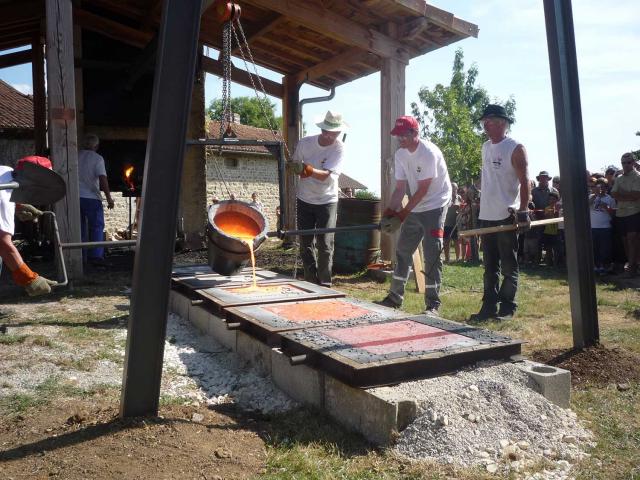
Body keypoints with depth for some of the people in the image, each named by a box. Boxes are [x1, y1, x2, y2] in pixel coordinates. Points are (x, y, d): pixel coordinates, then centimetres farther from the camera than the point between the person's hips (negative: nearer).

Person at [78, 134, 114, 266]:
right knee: (96, 227, 2)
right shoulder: (97, 158, -7)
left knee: (80, 228, 13)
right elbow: (102, 179, -15)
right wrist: (109, 198, -13)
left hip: (75, 197, 5)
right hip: (91, 197, -5)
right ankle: (95, 256, -5)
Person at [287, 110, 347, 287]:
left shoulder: (339, 148, -13)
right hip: (304, 200, 3)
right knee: (306, 244, 7)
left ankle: (324, 284, 5)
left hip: (327, 201, -3)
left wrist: (307, 169, -40)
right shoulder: (304, 143, -6)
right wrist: (294, 167, -17)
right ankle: (310, 282, 19)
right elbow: (296, 168, 6)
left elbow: (326, 175, -25)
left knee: (325, 245, -6)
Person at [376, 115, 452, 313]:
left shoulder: (429, 153, -20)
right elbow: (400, 188, 3)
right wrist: (389, 212, -9)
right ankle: (395, 297, 23)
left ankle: (432, 304, -1)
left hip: (435, 206, -8)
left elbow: (423, 190, -21)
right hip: (414, 208, 8)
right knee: (402, 251, 11)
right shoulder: (400, 154, 2)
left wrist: (402, 214, -21)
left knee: (432, 255, -9)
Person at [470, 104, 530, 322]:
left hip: (507, 216, -7)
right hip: (487, 215, 7)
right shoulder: (486, 147, 14)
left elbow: (524, 182, -11)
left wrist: (523, 211, -18)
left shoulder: (515, 148, -8)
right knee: (490, 266, 11)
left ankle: (507, 308, 10)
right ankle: (489, 307, 17)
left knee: (509, 266, 3)